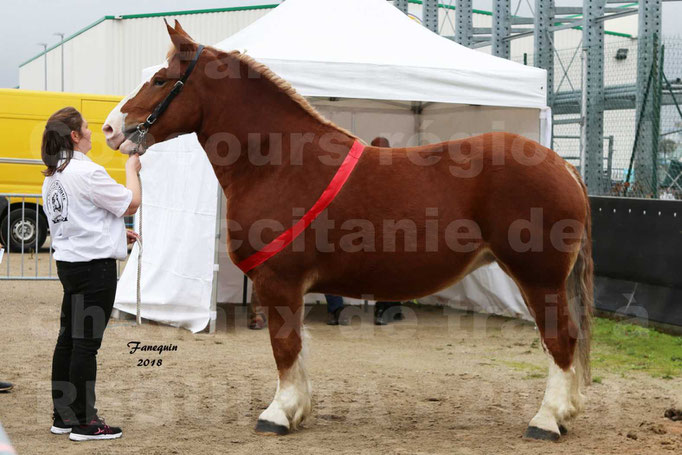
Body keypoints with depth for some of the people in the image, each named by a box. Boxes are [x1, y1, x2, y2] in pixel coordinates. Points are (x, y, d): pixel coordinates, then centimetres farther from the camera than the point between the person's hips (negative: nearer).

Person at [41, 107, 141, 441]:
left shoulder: (52, 176, 11)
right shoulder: (87, 172, -18)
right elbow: (131, 203, -12)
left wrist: (114, 232, 19)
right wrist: (132, 169, 4)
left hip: (68, 262, 9)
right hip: (95, 266, -9)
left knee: (68, 338, 14)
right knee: (87, 342, -4)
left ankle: (62, 416, 21)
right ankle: (84, 423, 1)